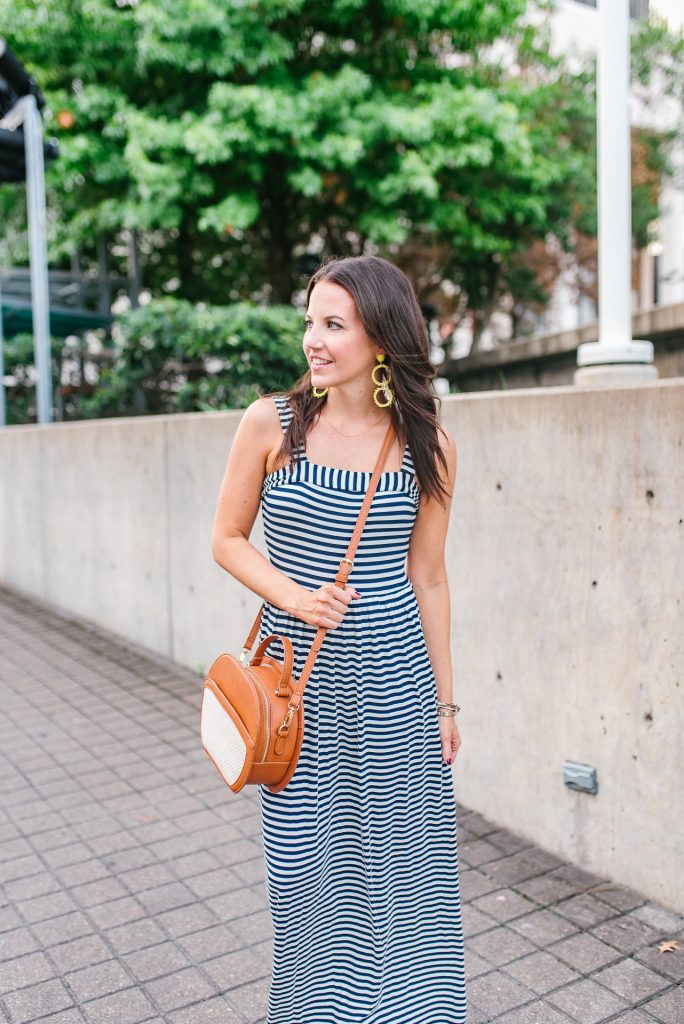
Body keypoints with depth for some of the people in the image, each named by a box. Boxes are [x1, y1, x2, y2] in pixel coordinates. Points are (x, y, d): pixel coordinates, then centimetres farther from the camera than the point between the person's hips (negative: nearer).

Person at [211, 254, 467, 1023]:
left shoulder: (426, 444, -3)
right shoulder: (271, 423, -6)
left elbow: (427, 578, 3)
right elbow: (228, 540, 3)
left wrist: (443, 703, 6)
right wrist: (294, 596, -16)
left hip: (393, 681, 1)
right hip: (298, 678, 0)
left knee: (399, 860, 12)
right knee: (308, 860, 12)